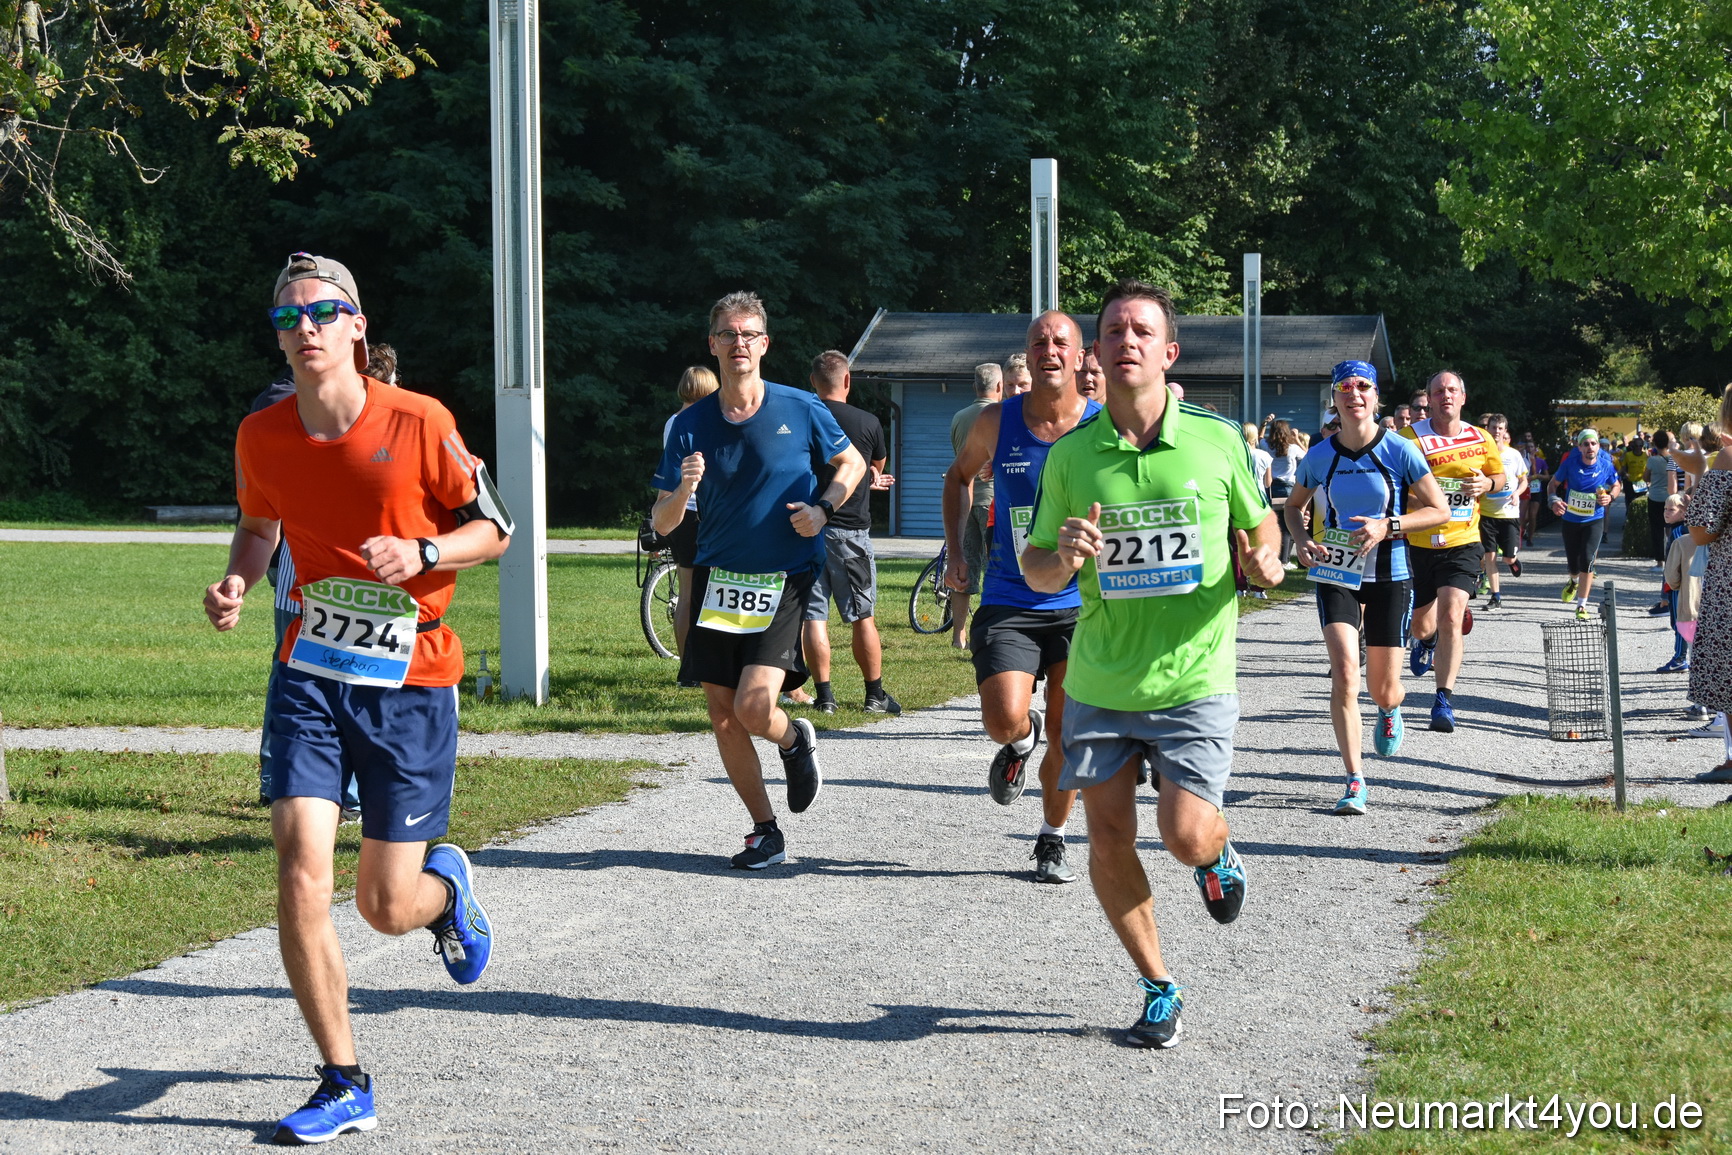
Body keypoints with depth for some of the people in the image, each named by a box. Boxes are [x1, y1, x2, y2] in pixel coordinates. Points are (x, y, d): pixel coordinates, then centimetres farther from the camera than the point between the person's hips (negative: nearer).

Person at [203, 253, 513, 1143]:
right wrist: (237, 582, -1)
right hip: (311, 674, 2)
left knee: (387, 908, 1)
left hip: (412, 680, -2)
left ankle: (446, 886, 41)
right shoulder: (261, 437, -1)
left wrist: (422, 553, -19)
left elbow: (493, 529, -1)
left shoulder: (418, 423, -10)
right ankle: (344, 1086, -1)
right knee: (300, 870, -14)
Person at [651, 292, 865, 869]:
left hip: (784, 582, -3)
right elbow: (661, 524, -1)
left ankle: (796, 740, 19)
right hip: (716, 581, 3)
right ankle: (766, 835, 19)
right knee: (723, 716, 3)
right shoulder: (691, 424, -1)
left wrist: (822, 508, -7)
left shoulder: (801, 409, -5)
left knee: (753, 708, -18)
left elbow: (852, 463, 12)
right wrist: (683, 490, -24)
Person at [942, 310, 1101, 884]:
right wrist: (955, 552, 9)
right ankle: (1021, 740, 21)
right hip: (1008, 602, 0)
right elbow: (960, 475, 17)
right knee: (1004, 720, -17)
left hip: (1081, 604, 0)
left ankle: (1052, 841, 26)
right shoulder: (996, 422, -3)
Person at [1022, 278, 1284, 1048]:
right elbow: (1035, 568, 6)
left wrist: (1264, 565, -12)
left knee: (1186, 834, -12)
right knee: (1109, 839, 3)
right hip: (1100, 682, 2)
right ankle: (1158, 987, 22)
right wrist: (1063, 559, -17)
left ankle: (1217, 857, 27)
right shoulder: (1070, 456, 0)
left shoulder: (1218, 441, -3)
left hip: (1194, 677, -2)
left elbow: (1260, 527, 11)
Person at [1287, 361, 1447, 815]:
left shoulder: (1399, 451, -8)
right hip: (1336, 576, 1)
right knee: (1344, 671, -19)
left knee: (1384, 690, 6)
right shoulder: (1319, 457, -1)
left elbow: (1440, 511, -4)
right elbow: (1294, 505, 16)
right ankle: (1355, 781, -14)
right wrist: (1302, 540, -4)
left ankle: (1389, 712, 47)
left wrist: (1387, 526, -18)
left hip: (1389, 577, -1)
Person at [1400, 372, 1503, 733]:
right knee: (1420, 623, 14)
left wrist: (1486, 484, -5)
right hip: (1417, 543, 0)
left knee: (1451, 617, -17)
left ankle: (1444, 699, -9)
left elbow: (1500, 475, 18)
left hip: (1461, 543, 0)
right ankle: (1426, 640, 55)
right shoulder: (1411, 438, -8)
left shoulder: (1480, 440, 2)